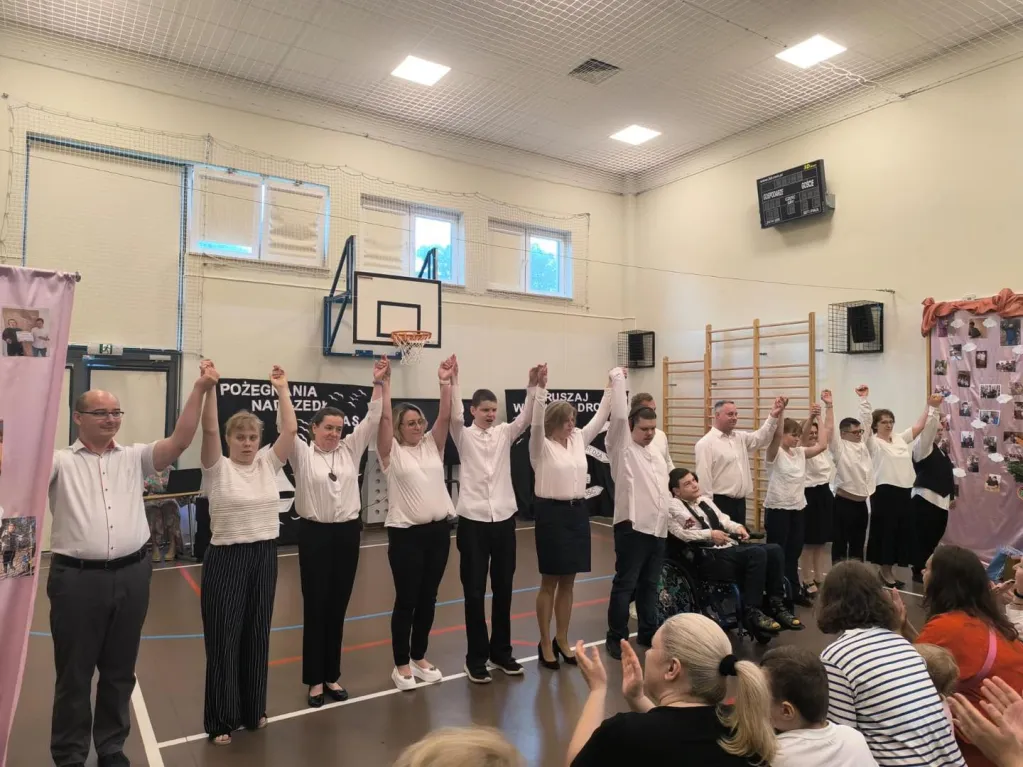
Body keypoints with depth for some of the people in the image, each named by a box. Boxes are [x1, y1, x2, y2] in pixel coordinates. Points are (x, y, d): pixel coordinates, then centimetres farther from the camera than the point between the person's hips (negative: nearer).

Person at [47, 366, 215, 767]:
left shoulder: (134, 457, 8)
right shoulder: (60, 461, 1)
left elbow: (179, 442, -4)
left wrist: (199, 390, -13)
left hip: (131, 575, 3)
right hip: (77, 578, -3)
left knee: (120, 670, 17)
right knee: (75, 673, 11)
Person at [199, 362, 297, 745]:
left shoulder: (268, 463, 4)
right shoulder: (218, 469, -6)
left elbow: (290, 429, -4)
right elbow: (209, 429, -20)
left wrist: (282, 389, -3)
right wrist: (209, 386, -24)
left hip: (264, 556, 4)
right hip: (226, 558, -4)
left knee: (257, 635, 15)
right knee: (224, 638, 6)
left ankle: (253, 709, 32)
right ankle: (221, 720, 22)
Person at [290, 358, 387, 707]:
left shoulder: (350, 449, 6)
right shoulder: (302, 454, -2)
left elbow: (372, 419, -1)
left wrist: (380, 383, -8)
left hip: (347, 533, 3)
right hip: (315, 534, -3)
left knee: (338, 607, 12)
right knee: (315, 608, 5)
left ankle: (332, 676, 25)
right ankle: (315, 680, 18)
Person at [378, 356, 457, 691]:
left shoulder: (432, 445, 8)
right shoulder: (391, 452, -2)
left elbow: (445, 416, -3)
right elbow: (384, 418, -14)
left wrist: (445, 383, -12)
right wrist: (384, 384, -18)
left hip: (438, 530, 5)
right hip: (406, 533, -4)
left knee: (428, 597, 14)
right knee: (406, 599, 4)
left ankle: (419, 657, 29)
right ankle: (401, 664, 19)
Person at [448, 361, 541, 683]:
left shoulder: (504, 433, 6)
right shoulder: (464, 436, -2)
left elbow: (525, 418, -10)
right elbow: (455, 417, -21)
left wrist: (533, 386, -24)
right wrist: (452, 382, -34)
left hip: (503, 519, 3)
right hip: (473, 521, -3)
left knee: (503, 590, 12)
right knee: (474, 592, 4)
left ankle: (501, 652, 27)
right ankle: (476, 659, 16)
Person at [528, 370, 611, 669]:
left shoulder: (579, 440, 9)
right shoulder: (541, 446, -8)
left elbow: (600, 417, 8)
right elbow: (536, 422, -25)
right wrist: (540, 388, -35)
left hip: (578, 512, 6)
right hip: (551, 513, -6)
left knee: (568, 582, 14)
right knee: (550, 582, 4)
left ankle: (562, 640, 27)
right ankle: (545, 643, 18)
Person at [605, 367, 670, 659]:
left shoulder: (657, 453, 17)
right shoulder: (621, 447, -4)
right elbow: (619, 416, -17)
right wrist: (617, 379, -12)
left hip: (658, 528, 7)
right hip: (632, 527, -7)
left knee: (649, 584, 15)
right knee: (625, 584, -2)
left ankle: (648, 633, 26)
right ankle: (616, 638, 8)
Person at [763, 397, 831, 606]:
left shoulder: (800, 452, 8)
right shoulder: (774, 453, -11)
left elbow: (822, 445, 0)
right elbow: (777, 434, -30)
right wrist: (780, 411, -39)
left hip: (798, 508, 7)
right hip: (777, 509, -7)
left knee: (794, 552, 17)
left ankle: (794, 591, 29)